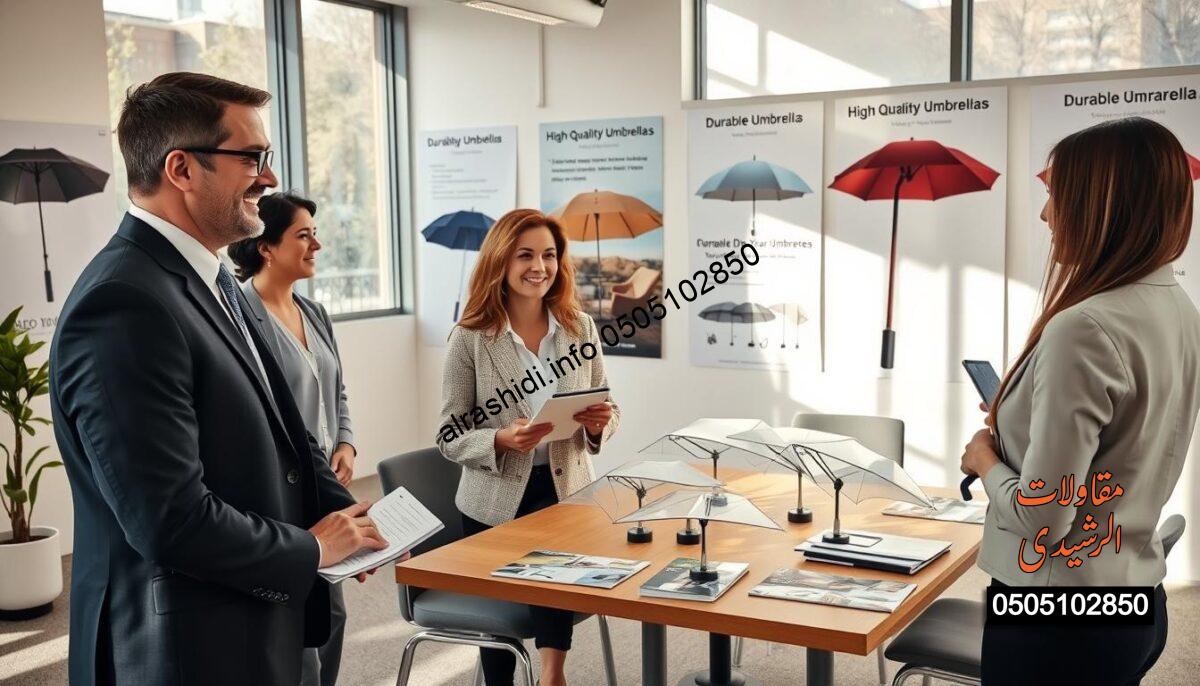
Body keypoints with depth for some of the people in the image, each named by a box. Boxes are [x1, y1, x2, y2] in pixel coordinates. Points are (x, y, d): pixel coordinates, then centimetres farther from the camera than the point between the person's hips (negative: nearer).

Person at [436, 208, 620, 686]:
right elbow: (449, 437, -8)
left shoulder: (580, 327, 0)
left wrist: (600, 423, -17)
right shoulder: (470, 338, -9)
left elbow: (609, 414, 7)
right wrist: (501, 440, -27)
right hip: (496, 498, 0)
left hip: (565, 488, 1)